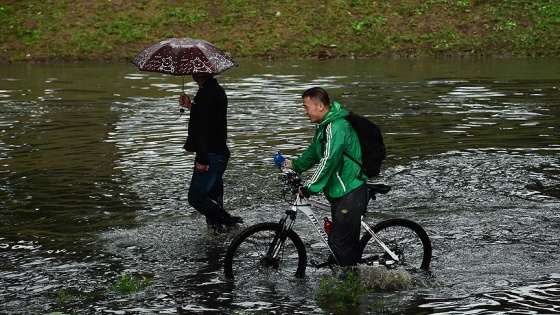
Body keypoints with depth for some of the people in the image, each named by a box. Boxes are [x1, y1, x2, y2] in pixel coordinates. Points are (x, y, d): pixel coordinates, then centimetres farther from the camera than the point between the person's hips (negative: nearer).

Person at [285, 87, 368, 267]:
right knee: (348, 240, 15)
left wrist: (309, 188, -25)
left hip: (351, 193, -10)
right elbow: (314, 151, 27)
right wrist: (295, 165, 18)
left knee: (337, 241, -10)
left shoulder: (336, 127, -21)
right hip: (340, 191, 10)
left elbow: (328, 161, -27)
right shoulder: (324, 125, 12)